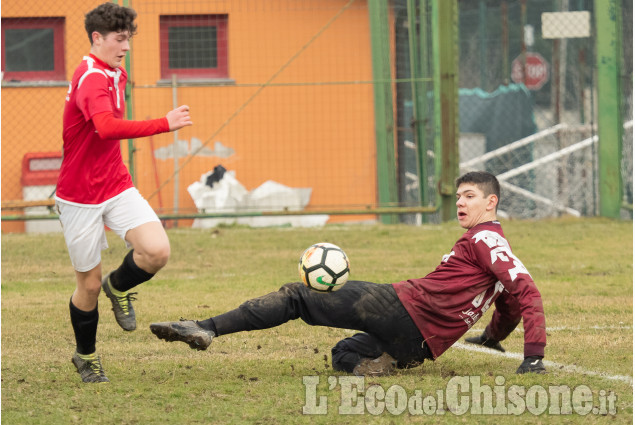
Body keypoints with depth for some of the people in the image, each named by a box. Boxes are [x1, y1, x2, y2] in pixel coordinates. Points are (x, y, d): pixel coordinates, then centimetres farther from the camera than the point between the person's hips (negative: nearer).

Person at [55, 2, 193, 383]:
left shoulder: (115, 75, 9)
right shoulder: (91, 79, -22)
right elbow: (106, 127, -41)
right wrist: (165, 124, -41)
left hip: (117, 186, 7)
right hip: (81, 196, -7)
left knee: (157, 251, -17)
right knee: (90, 283, 4)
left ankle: (119, 288, 15)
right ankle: (86, 356, 28)